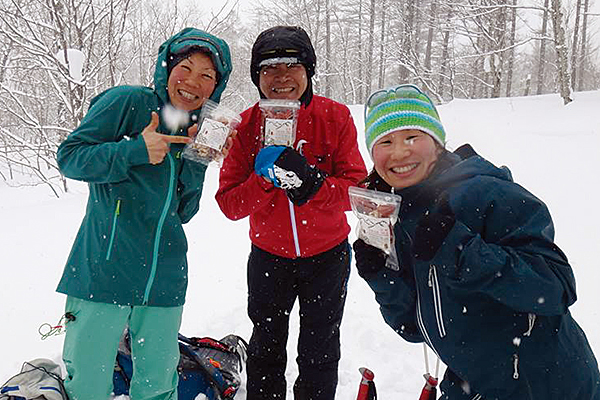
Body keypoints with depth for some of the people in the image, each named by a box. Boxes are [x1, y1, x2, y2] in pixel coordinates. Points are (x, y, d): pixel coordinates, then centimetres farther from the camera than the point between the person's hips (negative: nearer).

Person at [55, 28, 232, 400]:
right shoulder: (127, 103, -4)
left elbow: (182, 212, 9)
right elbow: (70, 155, -9)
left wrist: (197, 160, -6)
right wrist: (135, 150, -20)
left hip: (163, 279, 5)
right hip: (103, 271, -4)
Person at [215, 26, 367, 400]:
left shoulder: (335, 117, -15)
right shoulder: (245, 126, -12)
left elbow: (356, 190, -18)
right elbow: (229, 204, -15)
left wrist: (311, 183, -35)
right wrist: (264, 178, -32)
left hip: (327, 256, -1)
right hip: (268, 256, 1)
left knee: (319, 354, 18)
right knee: (266, 349, 21)